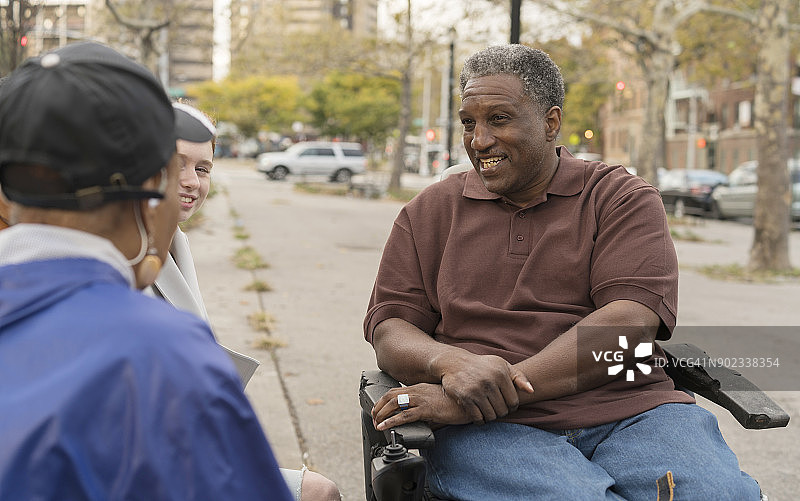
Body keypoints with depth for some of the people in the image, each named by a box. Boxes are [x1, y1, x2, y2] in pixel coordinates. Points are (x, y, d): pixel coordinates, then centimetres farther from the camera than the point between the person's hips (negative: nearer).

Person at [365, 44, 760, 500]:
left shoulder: (623, 198, 10)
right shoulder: (431, 212, 18)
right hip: (491, 430, 0)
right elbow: (389, 330, 10)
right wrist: (453, 364, -16)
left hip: (631, 412, 1)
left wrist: (489, 392, -15)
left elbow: (628, 324, -6)